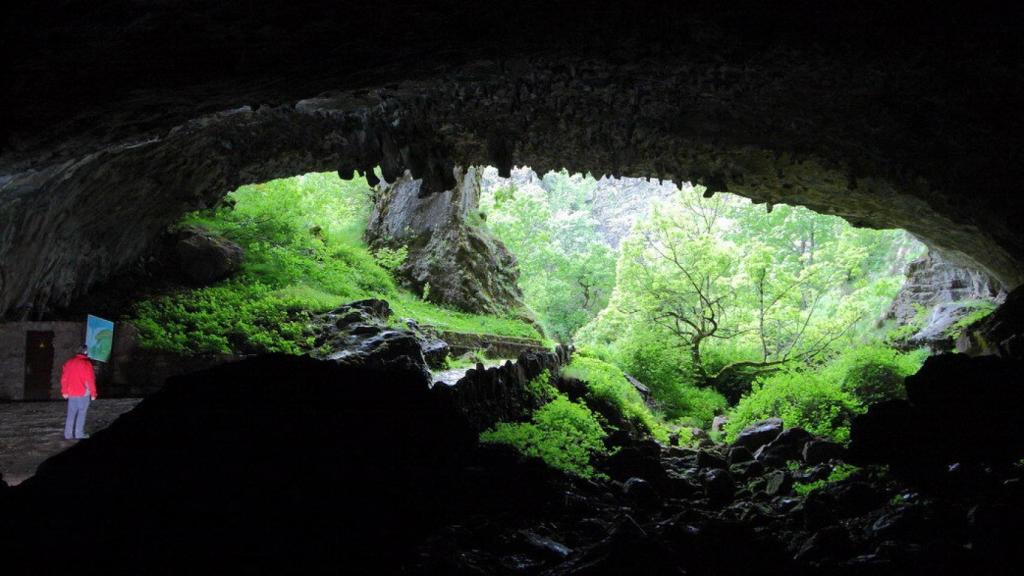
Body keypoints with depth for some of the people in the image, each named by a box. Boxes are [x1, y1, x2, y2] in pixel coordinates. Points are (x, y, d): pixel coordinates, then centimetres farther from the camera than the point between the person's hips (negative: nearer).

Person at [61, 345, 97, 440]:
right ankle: (79, 433, 0)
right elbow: (90, 379, -12)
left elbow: (64, 378, 11)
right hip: (83, 393, -5)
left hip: (71, 393, 5)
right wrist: (93, 393, -6)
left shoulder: (69, 362, 8)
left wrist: (64, 392, 19)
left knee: (71, 413, 10)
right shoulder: (86, 364, -11)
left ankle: (68, 434, 10)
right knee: (81, 413, 1)